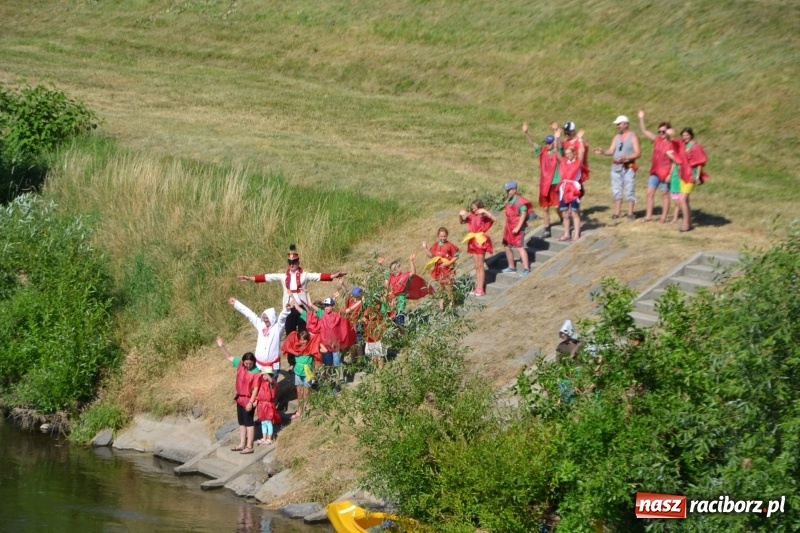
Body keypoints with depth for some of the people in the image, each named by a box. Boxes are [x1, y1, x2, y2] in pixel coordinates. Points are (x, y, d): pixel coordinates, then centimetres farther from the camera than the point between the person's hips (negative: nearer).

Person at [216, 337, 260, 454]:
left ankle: (249, 446, 2)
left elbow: (255, 389, -20)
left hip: (249, 400, -8)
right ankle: (242, 444, 23)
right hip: (240, 398, 8)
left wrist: (251, 402, -24)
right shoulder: (240, 364, -1)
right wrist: (221, 346, -1)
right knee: (241, 422, 14)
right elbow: (229, 357, 9)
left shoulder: (256, 373, -19)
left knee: (249, 422, -2)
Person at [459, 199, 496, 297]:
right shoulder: (471, 216, 5)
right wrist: (460, 215, -1)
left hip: (481, 241, -6)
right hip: (473, 241, 6)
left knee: (480, 266, -2)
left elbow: (495, 219, -26)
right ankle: (477, 288, 14)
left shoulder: (484, 216, -10)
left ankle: (481, 289, 1)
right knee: (476, 266, 10)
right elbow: (462, 222, 18)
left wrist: (485, 212, -28)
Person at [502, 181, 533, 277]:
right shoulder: (508, 200, 10)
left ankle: (526, 269, -15)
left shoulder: (520, 201, -15)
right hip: (509, 226, 9)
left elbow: (523, 214, -18)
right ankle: (511, 267, 25)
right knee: (507, 246, 13)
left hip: (517, 227, -9)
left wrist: (518, 227, -22)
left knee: (520, 247, -13)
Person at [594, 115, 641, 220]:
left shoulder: (633, 137, -1)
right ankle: (617, 213, 10)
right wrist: (602, 152, -11)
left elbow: (638, 153, -8)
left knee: (629, 191, -4)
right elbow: (611, 151, 9)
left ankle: (630, 213, 1)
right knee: (616, 191, 6)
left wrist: (626, 158, -22)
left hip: (628, 167, -5)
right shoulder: (616, 137, 15)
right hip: (616, 167, 5)